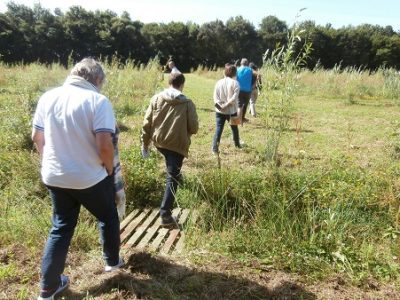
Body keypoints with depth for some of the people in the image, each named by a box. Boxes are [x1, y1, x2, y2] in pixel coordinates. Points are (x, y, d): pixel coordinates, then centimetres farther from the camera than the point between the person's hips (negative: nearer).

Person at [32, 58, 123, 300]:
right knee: (108, 218, 22)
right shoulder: (98, 101, -17)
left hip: (54, 177, 5)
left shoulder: (48, 97, 1)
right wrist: (110, 168, -5)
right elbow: (104, 144, -24)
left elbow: (37, 137, 8)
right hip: (91, 178, -5)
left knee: (61, 228, 18)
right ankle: (113, 260, 41)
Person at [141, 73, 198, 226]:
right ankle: (165, 214, 1)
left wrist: (145, 143, 9)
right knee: (172, 178, 1)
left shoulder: (156, 98, 0)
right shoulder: (187, 103, -7)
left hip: (158, 141, 4)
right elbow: (194, 128, -5)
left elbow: (147, 123, 0)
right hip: (177, 144, -4)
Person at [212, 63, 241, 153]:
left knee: (218, 130, 1)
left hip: (220, 111, 2)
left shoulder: (219, 82, 2)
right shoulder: (235, 83, -8)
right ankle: (237, 144, 36)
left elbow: (215, 96, -5)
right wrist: (227, 104, -16)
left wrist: (220, 106, -13)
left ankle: (215, 148, -6)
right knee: (234, 128, 19)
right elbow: (234, 97, -18)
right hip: (231, 111, -2)